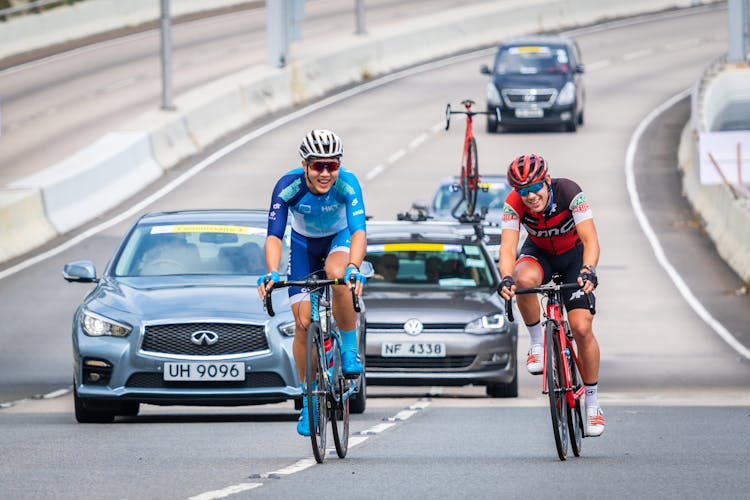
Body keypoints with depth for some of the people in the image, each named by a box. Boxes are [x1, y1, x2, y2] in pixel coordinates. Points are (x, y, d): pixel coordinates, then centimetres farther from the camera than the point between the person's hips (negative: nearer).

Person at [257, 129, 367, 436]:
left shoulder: (347, 184, -31)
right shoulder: (288, 187, -30)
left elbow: (359, 231, -40)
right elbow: (274, 236, -34)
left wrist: (353, 268, -58)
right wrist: (271, 273, -52)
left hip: (339, 240, -1)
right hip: (304, 244, 1)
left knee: (337, 274, -37)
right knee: (303, 322, -7)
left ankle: (350, 349, -17)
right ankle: (308, 399, 8)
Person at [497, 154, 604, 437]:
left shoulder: (569, 193, -33)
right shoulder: (514, 204, -28)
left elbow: (590, 240, -38)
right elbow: (508, 248, -36)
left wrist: (587, 272, -57)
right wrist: (506, 279, -57)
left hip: (574, 254, -1)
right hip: (539, 253, 1)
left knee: (582, 328, -14)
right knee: (524, 279, -37)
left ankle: (592, 403, 3)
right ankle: (537, 343, -13)